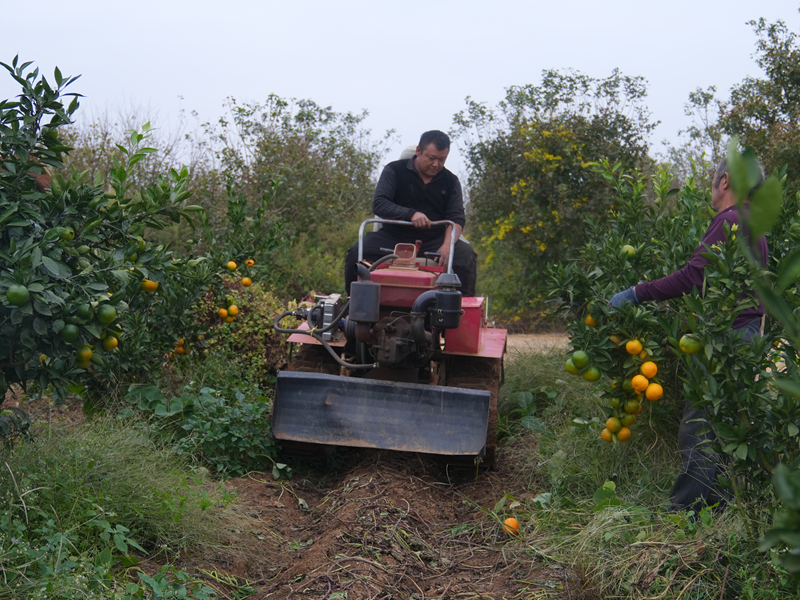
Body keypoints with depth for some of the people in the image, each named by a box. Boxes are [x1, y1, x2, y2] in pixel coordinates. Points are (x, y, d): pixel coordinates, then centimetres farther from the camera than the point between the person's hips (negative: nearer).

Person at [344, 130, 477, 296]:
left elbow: (456, 218, -1)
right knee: (357, 251, -25)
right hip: (393, 237, -1)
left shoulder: (451, 181, 6)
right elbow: (379, 204, -13)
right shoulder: (394, 170, -1)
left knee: (466, 254, -25)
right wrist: (411, 214, -31)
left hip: (434, 241, 1)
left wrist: (447, 246, -23)